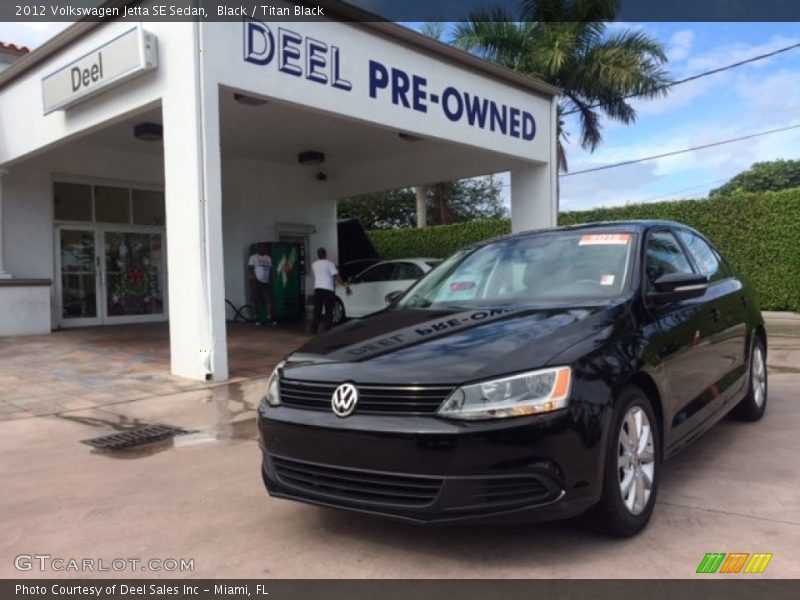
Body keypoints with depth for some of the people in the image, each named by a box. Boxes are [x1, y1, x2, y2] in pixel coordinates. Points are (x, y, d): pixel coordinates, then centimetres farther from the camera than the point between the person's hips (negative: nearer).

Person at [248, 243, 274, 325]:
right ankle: (256, 318, 5)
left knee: (268, 300, -4)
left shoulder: (268, 258, 15)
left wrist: (270, 280, 5)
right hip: (256, 282, -4)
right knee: (255, 300, -1)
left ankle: (269, 318, -3)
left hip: (266, 282, 4)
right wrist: (254, 279, -15)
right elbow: (250, 269, -6)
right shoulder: (253, 257, 0)